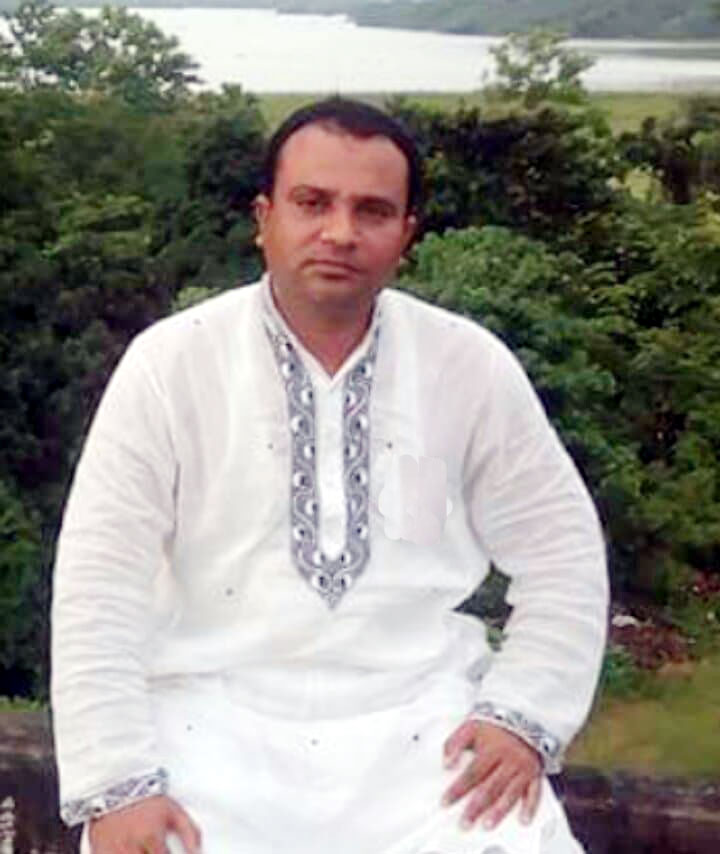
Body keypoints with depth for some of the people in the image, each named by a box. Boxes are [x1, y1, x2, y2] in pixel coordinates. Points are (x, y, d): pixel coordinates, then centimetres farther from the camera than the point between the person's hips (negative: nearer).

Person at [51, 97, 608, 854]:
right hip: (217, 722, -1)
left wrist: (524, 714, -5)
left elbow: (560, 550, 8)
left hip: (421, 723, 2)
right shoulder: (168, 363, -4)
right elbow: (99, 582, -6)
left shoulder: (471, 365, 2)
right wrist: (115, 782, -15)